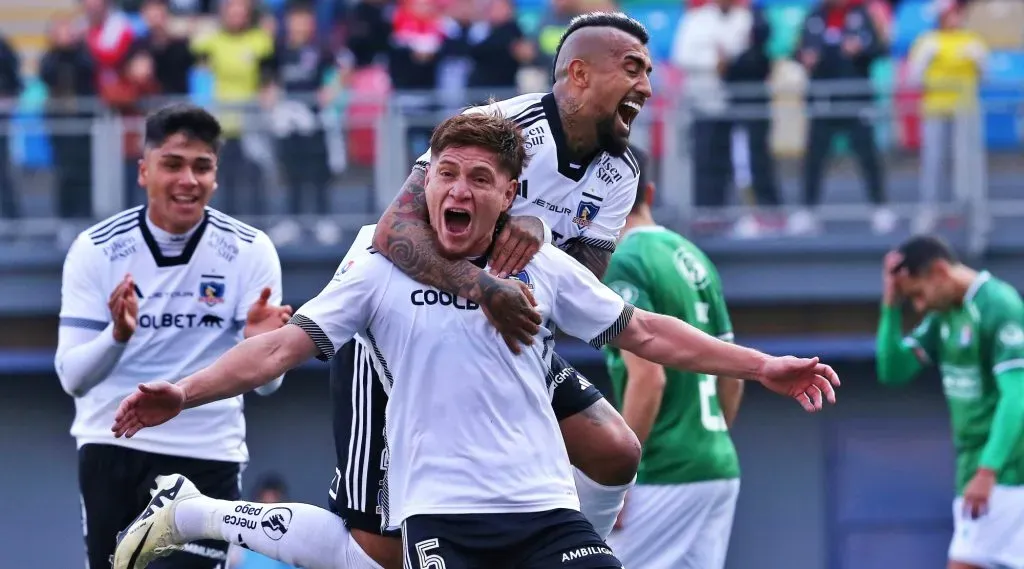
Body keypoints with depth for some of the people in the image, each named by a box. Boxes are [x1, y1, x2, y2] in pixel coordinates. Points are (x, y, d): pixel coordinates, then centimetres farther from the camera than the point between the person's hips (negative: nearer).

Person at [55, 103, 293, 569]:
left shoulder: (249, 251, -7)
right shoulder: (96, 249, -7)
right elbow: (72, 377, -13)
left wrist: (260, 345, -34)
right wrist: (118, 335, -34)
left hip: (207, 456, 0)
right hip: (111, 449, 0)